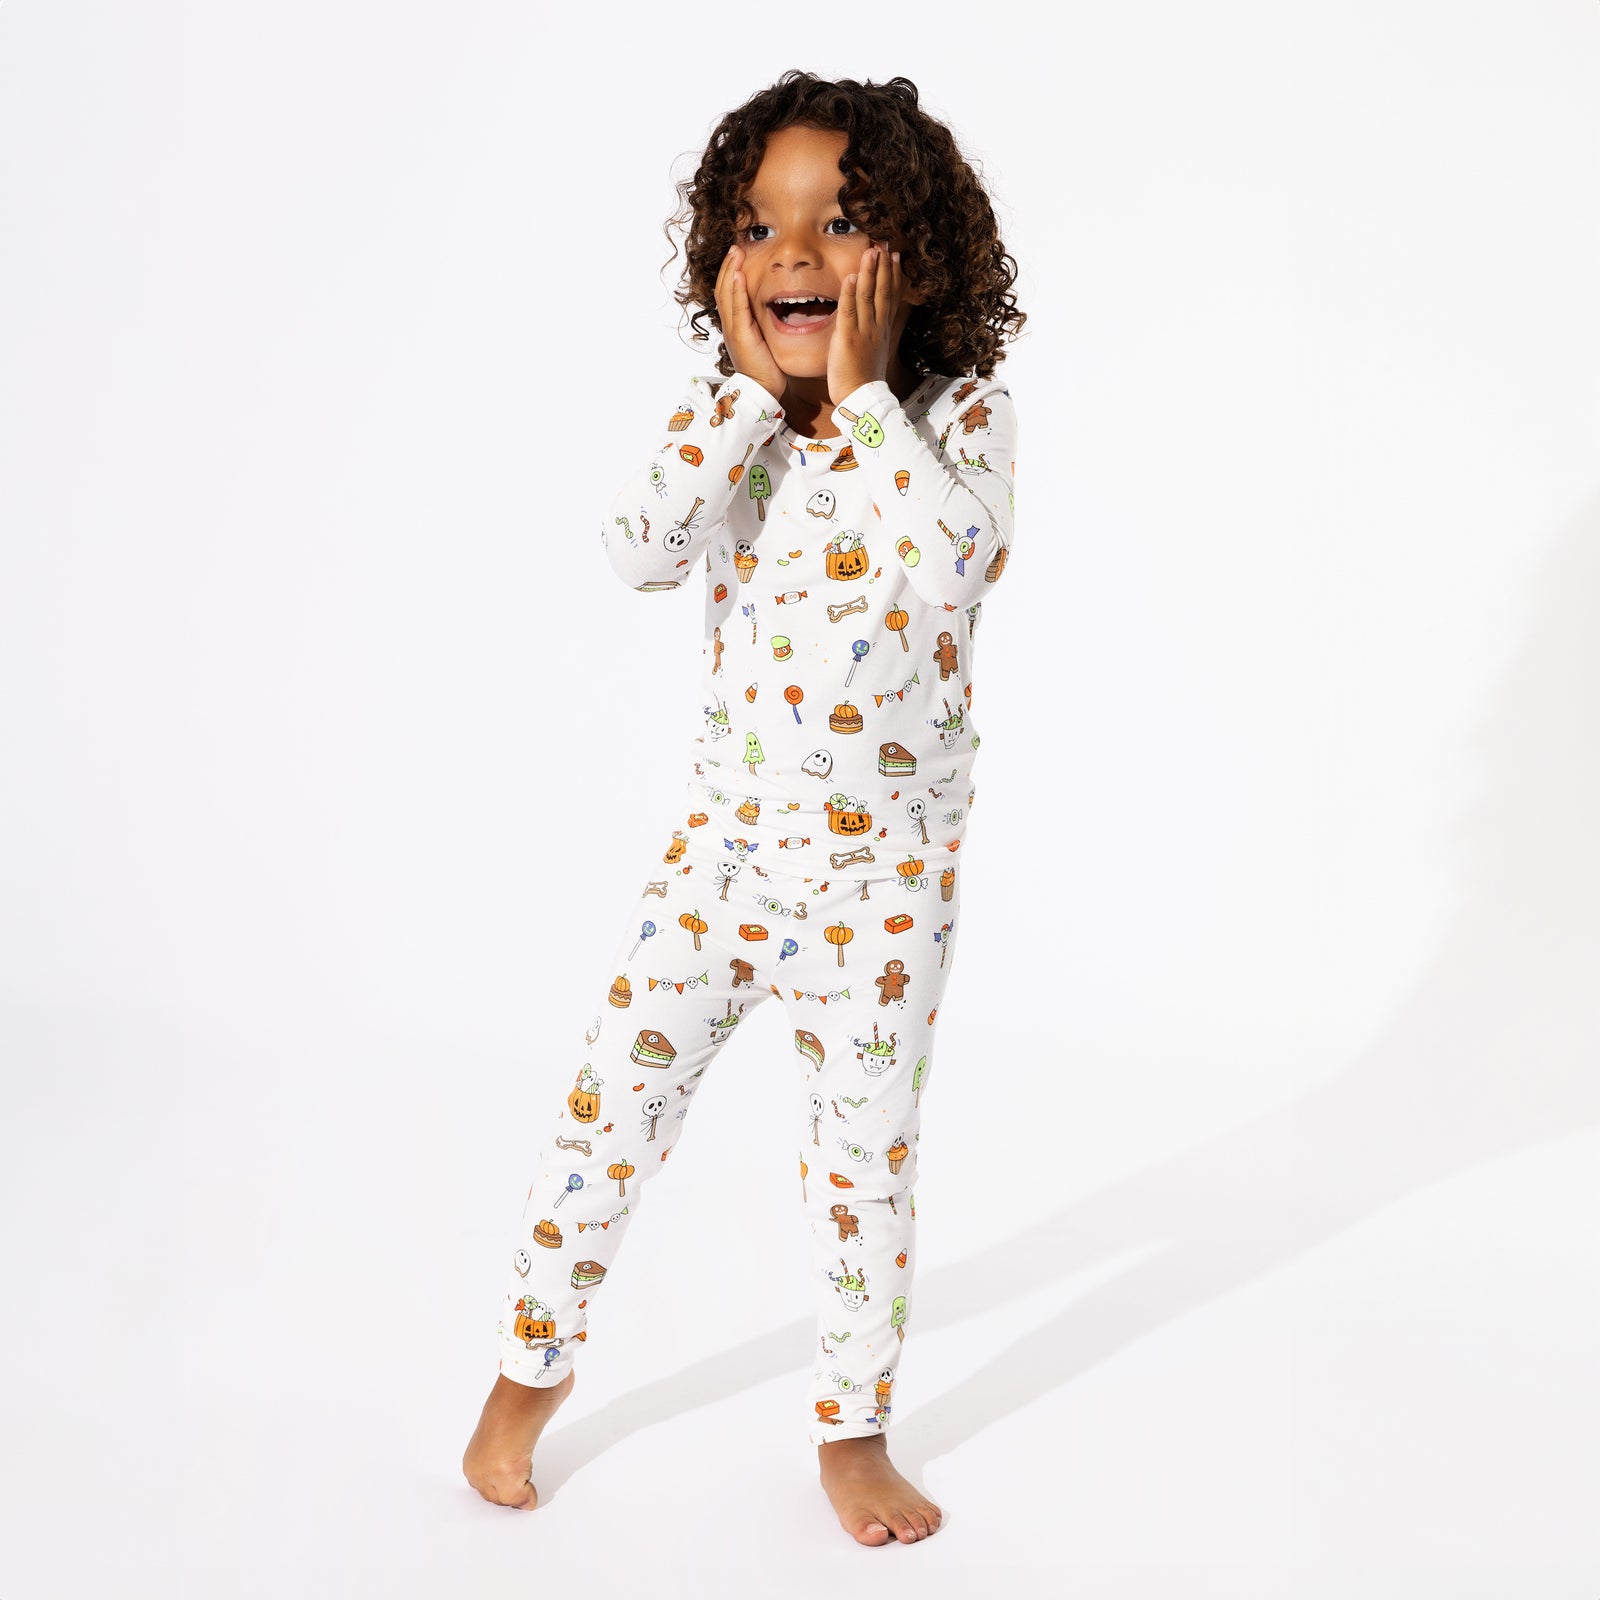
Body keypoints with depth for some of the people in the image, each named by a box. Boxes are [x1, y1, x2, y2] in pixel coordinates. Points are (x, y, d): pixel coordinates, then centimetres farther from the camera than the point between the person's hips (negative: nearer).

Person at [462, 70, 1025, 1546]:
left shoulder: (958, 415, -10)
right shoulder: (737, 418, -1)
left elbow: (958, 560, -31)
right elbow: (640, 549, -18)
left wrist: (862, 390, -25)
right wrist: (752, 386, -19)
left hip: (886, 865, -3)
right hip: (726, 830, 3)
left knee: (867, 1152, 9)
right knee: (611, 1100, 8)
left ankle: (853, 1428, 29)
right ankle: (532, 1367, 30)